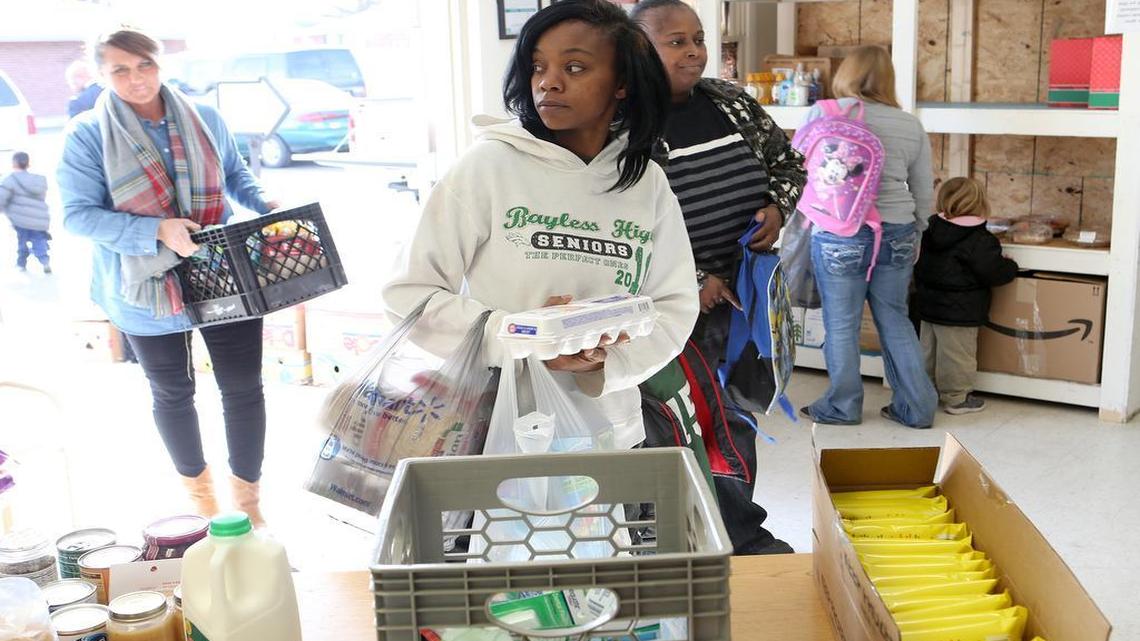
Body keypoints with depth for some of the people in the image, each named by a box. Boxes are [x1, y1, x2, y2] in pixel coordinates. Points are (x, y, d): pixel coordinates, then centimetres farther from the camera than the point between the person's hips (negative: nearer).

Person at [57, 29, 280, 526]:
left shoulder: (204, 120, 1)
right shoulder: (87, 135, -9)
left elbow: (235, 174, 15)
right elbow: (78, 215, -13)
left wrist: (263, 204, -6)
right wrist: (157, 231, -25)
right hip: (148, 293, -1)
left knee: (243, 387, 4)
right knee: (172, 394, 16)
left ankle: (247, 499, 21)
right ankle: (198, 489, 40)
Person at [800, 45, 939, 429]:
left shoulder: (822, 114, -5)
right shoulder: (911, 126, 7)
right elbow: (925, 196, 11)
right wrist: (912, 234, 24)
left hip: (839, 236, -4)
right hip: (897, 236, 4)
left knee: (841, 324, 7)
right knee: (895, 321, 14)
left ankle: (842, 407, 19)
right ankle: (917, 407, 21)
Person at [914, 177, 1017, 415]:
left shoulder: (930, 230, 3)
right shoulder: (980, 240, -18)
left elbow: (919, 267, 11)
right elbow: (993, 273, -17)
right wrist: (1010, 266, 3)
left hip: (928, 306, 7)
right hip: (960, 313, -7)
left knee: (929, 348, 17)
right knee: (957, 355, 2)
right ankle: (956, 398, 11)